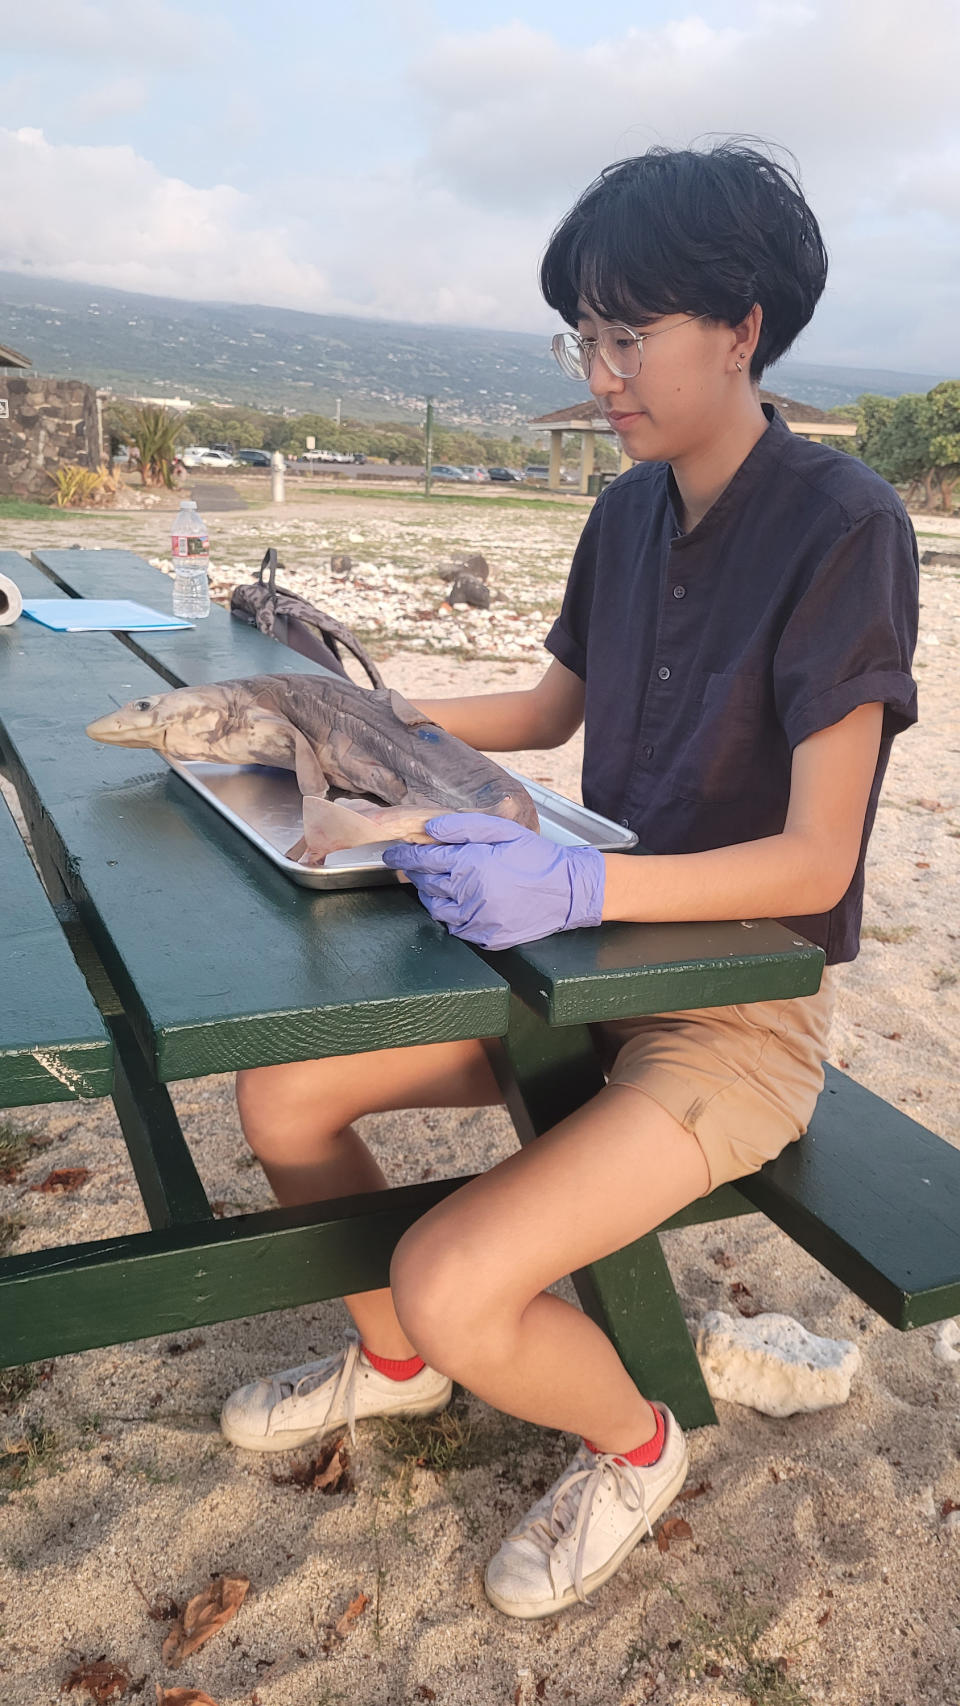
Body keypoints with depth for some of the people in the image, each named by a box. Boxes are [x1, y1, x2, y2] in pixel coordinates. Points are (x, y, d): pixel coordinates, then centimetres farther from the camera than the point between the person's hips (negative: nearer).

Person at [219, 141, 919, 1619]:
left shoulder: (842, 526, -18)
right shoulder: (631, 511, 4)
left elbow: (814, 861, -22)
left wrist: (581, 883, -35)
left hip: (743, 1013, -7)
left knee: (454, 1288, -22)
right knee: (282, 1092, -2)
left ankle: (635, 1444, 15)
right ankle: (392, 1358, 26)